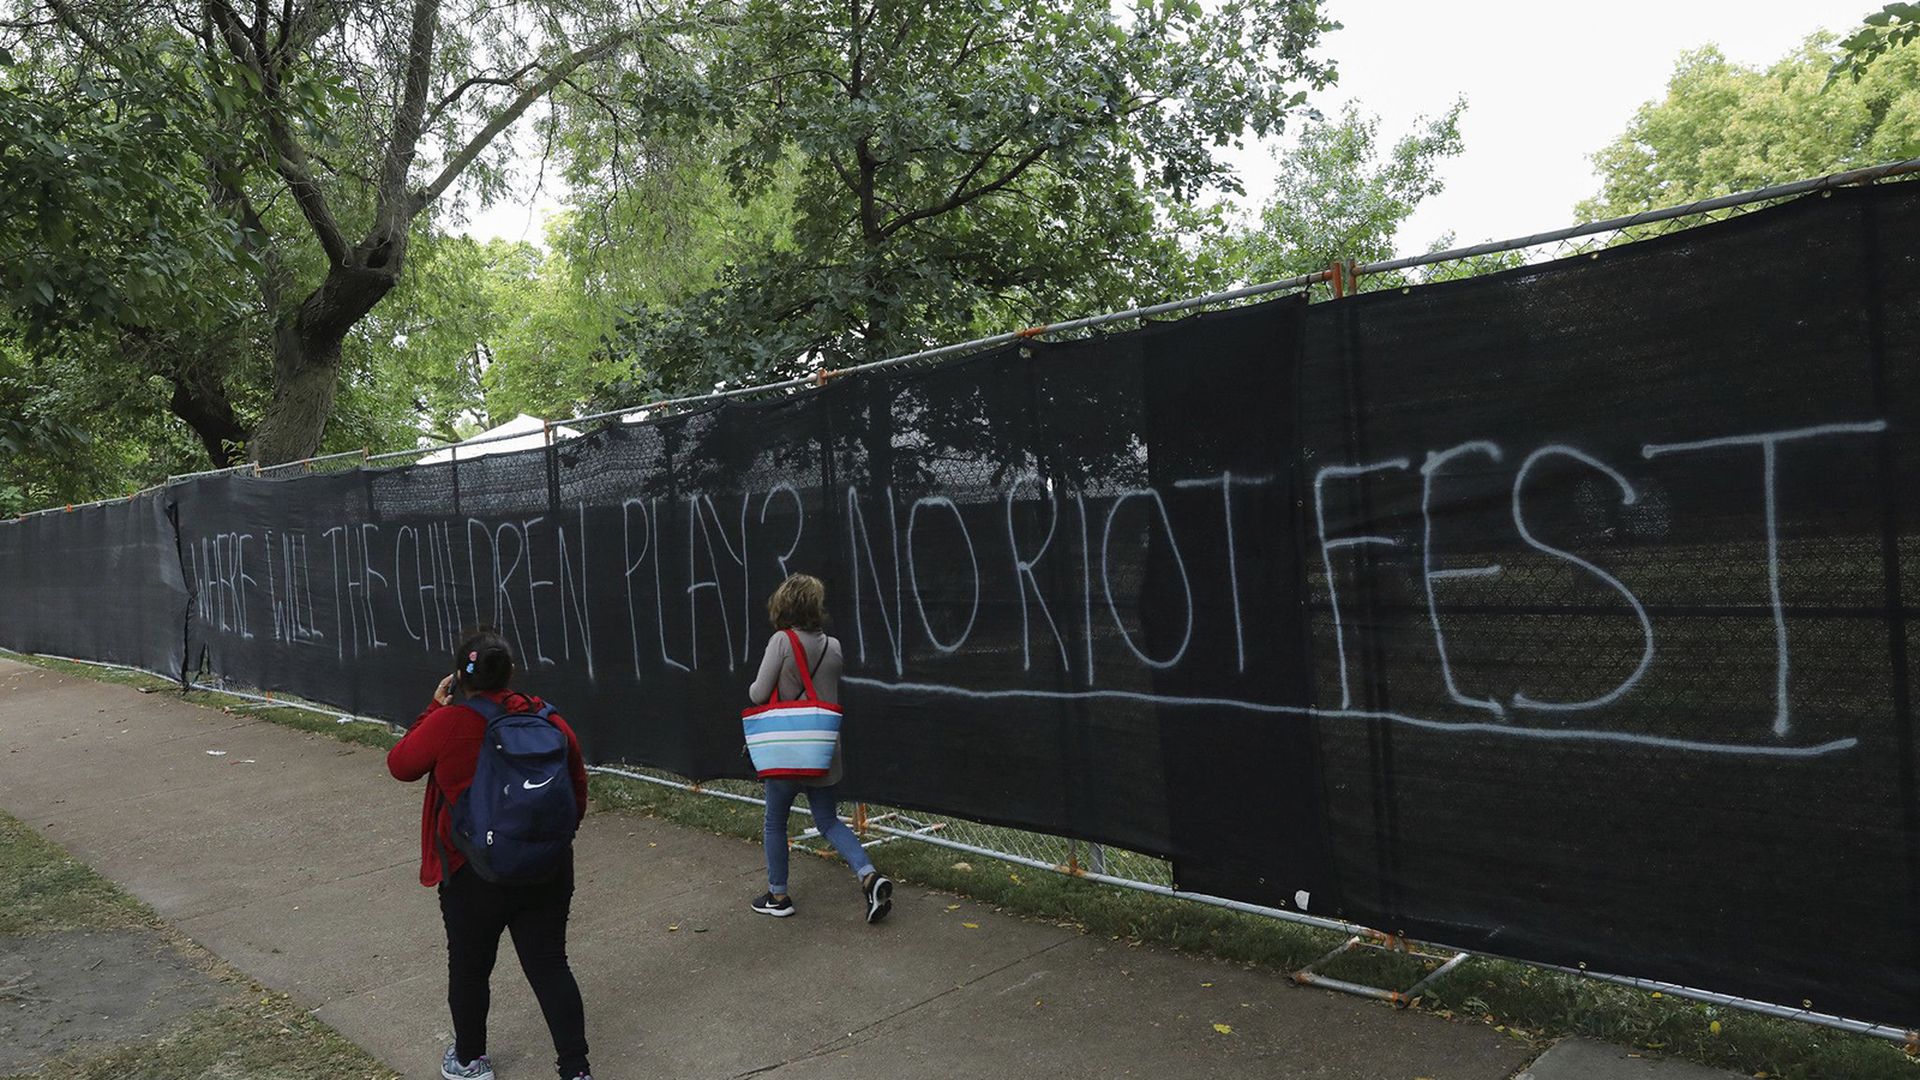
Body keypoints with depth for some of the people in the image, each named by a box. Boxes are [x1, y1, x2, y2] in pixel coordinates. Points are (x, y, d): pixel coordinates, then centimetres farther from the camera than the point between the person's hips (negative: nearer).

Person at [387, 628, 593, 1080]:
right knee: (549, 965, 11)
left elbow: (400, 765, 2)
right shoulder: (548, 719, -3)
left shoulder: (449, 723, -15)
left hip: (475, 873, -3)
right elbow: (578, 788, 6)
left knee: (469, 968, 18)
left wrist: (434, 708, 8)